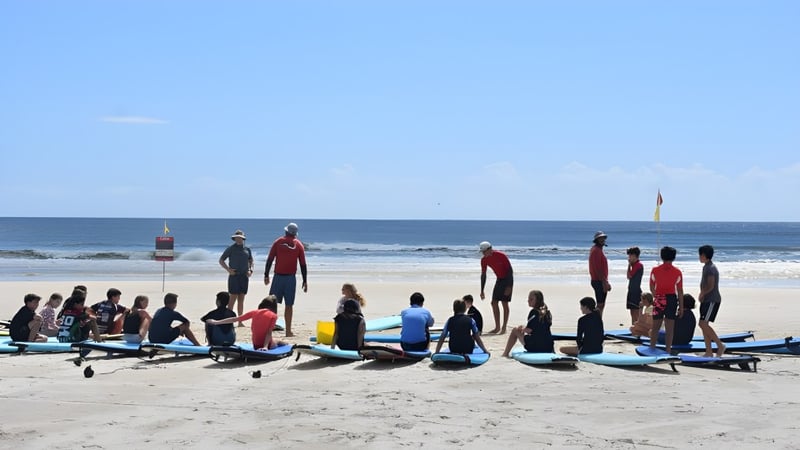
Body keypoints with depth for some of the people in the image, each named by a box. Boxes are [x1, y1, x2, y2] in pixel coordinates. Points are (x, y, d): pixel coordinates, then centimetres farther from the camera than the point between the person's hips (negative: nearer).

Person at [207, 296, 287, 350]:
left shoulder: (254, 312, 2)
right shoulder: (273, 316, -8)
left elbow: (235, 319, 4)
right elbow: (269, 333, -18)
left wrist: (216, 322, 10)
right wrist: (265, 347, -24)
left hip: (256, 346, 4)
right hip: (268, 345, -4)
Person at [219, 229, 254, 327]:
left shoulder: (247, 249, 11)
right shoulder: (231, 249, 0)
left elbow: (251, 261, 21)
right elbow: (221, 260, 1)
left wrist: (250, 270, 3)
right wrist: (228, 270, -11)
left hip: (244, 276, 4)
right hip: (234, 276, -4)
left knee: (241, 299, 7)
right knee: (233, 298, -9)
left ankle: (240, 322, 11)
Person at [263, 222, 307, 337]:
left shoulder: (278, 242, 2)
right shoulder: (298, 245, 2)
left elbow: (270, 259, -2)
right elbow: (303, 264, 1)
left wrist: (266, 275, 4)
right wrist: (305, 281, 6)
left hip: (278, 277, 0)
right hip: (291, 278, 0)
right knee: (289, 305, 3)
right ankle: (288, 331, 3)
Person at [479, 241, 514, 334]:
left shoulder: (501, 256, -23)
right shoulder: (484, 260, -5)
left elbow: (510, 270, -19)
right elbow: (483, 275, 3)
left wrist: (509, 286, -23)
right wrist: (482, 291, 0)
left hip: (507, 279, -6)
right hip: (499, 280, 6)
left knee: (504, 303, -9)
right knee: (494, 303, 1)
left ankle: (504, 328, -4)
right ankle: (497, 327, 9)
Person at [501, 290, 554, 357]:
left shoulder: (534, 312, -11)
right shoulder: (547, 312, 9)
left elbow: (529, 330, -12)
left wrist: (523, 329, 10)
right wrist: (524, 328, 24)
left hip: (535, 347, -7)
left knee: (515, 330, 12)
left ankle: (505, 353, 17)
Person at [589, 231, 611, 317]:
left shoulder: (598, 250, 17)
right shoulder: (596, 250, -15)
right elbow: (598, 269, -22)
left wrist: (606, 282, 21)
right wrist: (604, 282, -23)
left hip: (600, 281, 11)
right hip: (599, 281, -11)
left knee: (601, 304, 14)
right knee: (600, 305, -10)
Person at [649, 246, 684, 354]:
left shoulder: (654, 270, -1)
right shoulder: (677, 272, -3)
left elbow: (651, 288, 7)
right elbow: (680, 291, -2)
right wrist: (681, 306, 4)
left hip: (658, 299, 1)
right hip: (672, 299, -1)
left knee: (655, 326, 11)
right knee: (669, 328, 4)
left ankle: (652, 348, 12)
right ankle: (668, 350, 5)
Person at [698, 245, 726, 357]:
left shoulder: (710, 268, -15)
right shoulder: (706, 267, 16)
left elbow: (710, 286, -22)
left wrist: (702, 294, -7)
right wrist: (702, 294, 7)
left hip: (712, 300, -10)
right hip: (706, 300, 10)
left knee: (703, 324, -16)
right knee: (704, 325, 7)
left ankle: (720, 345, -9)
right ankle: (709, 351, 10)